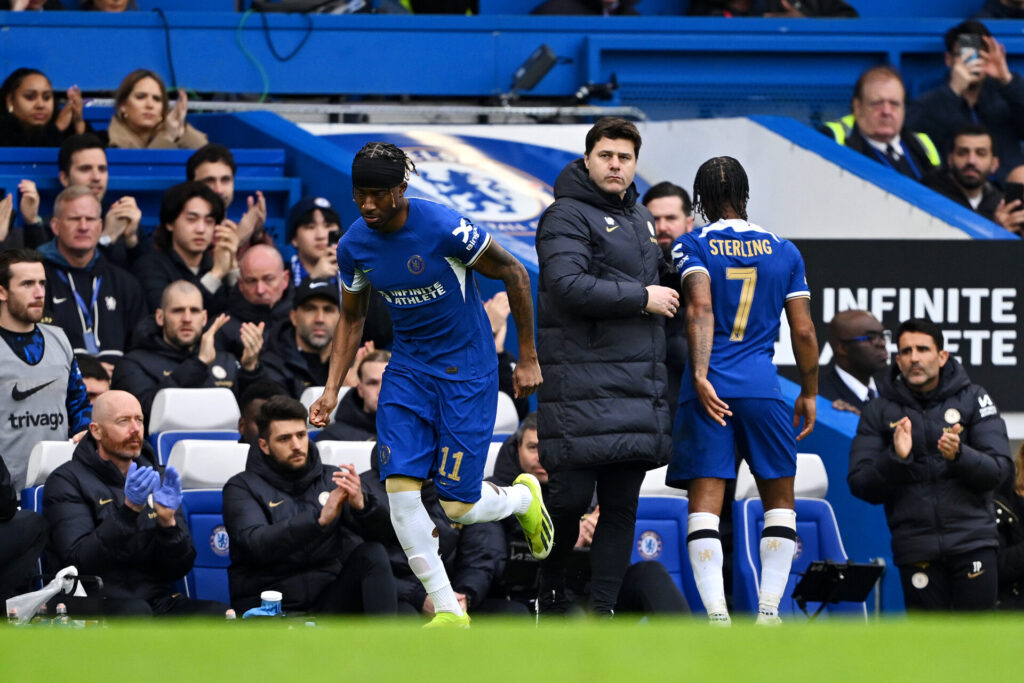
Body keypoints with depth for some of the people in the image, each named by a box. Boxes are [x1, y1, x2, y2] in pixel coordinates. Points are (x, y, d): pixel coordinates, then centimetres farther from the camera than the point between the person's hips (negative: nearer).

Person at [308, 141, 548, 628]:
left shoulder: (444, 228, -21)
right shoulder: (353, 246, -5)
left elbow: (514, 274, -9)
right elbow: (352, 318, 13)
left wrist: (528, 359, -4)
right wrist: (332, 388, 3)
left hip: (466, 369, -5)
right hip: (407, 368, 5)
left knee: (457, 506, -7)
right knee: (400, 489, -12)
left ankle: (523, 497, 29)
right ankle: (448, 612, -2)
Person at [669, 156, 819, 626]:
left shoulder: (692, 247, 3)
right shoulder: (784, 252, 10)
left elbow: (700, 309, -12)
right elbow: (803, 331, 9)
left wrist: (701, 376, -16)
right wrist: (809, 392, 19)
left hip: (708, 388, -1)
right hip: (762, 388, 1)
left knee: (704, 502, -1)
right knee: (779, 498, 14)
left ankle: (717, 618, -11)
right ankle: (768, 612, 4)